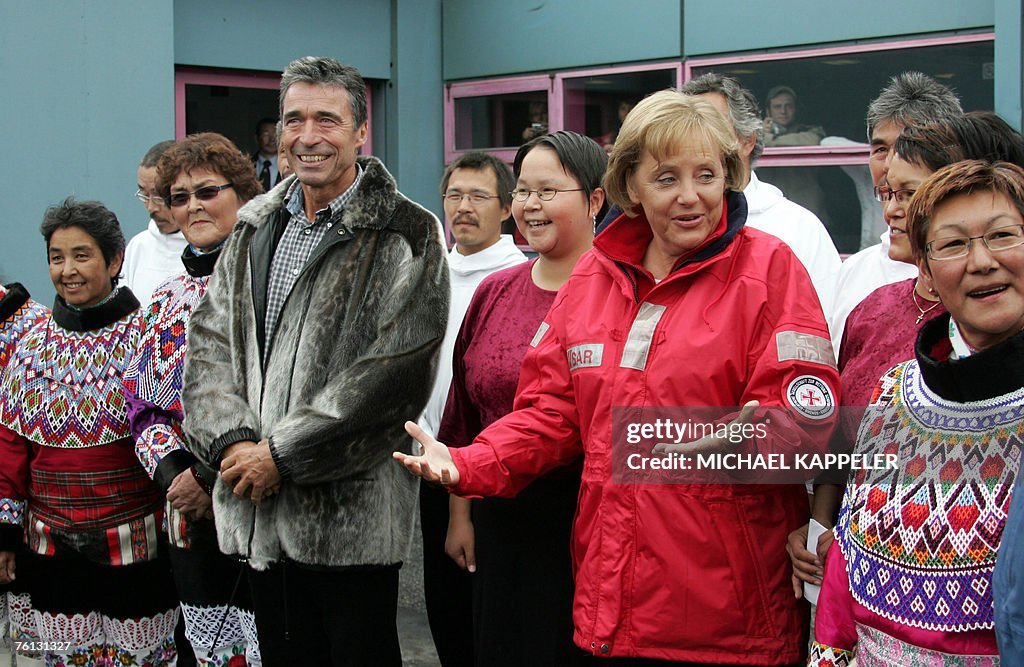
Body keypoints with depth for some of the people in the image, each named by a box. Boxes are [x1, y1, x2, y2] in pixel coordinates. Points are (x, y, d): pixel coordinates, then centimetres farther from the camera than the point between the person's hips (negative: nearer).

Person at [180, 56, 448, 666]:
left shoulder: (406, 236, -7)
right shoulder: (255, 229, 13)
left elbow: (395, 371, -16)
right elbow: (210, 343, 10)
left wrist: (283, 455, -16)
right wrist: (231, 443, -8)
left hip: (351, 517, -5)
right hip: (259, 514, 6)